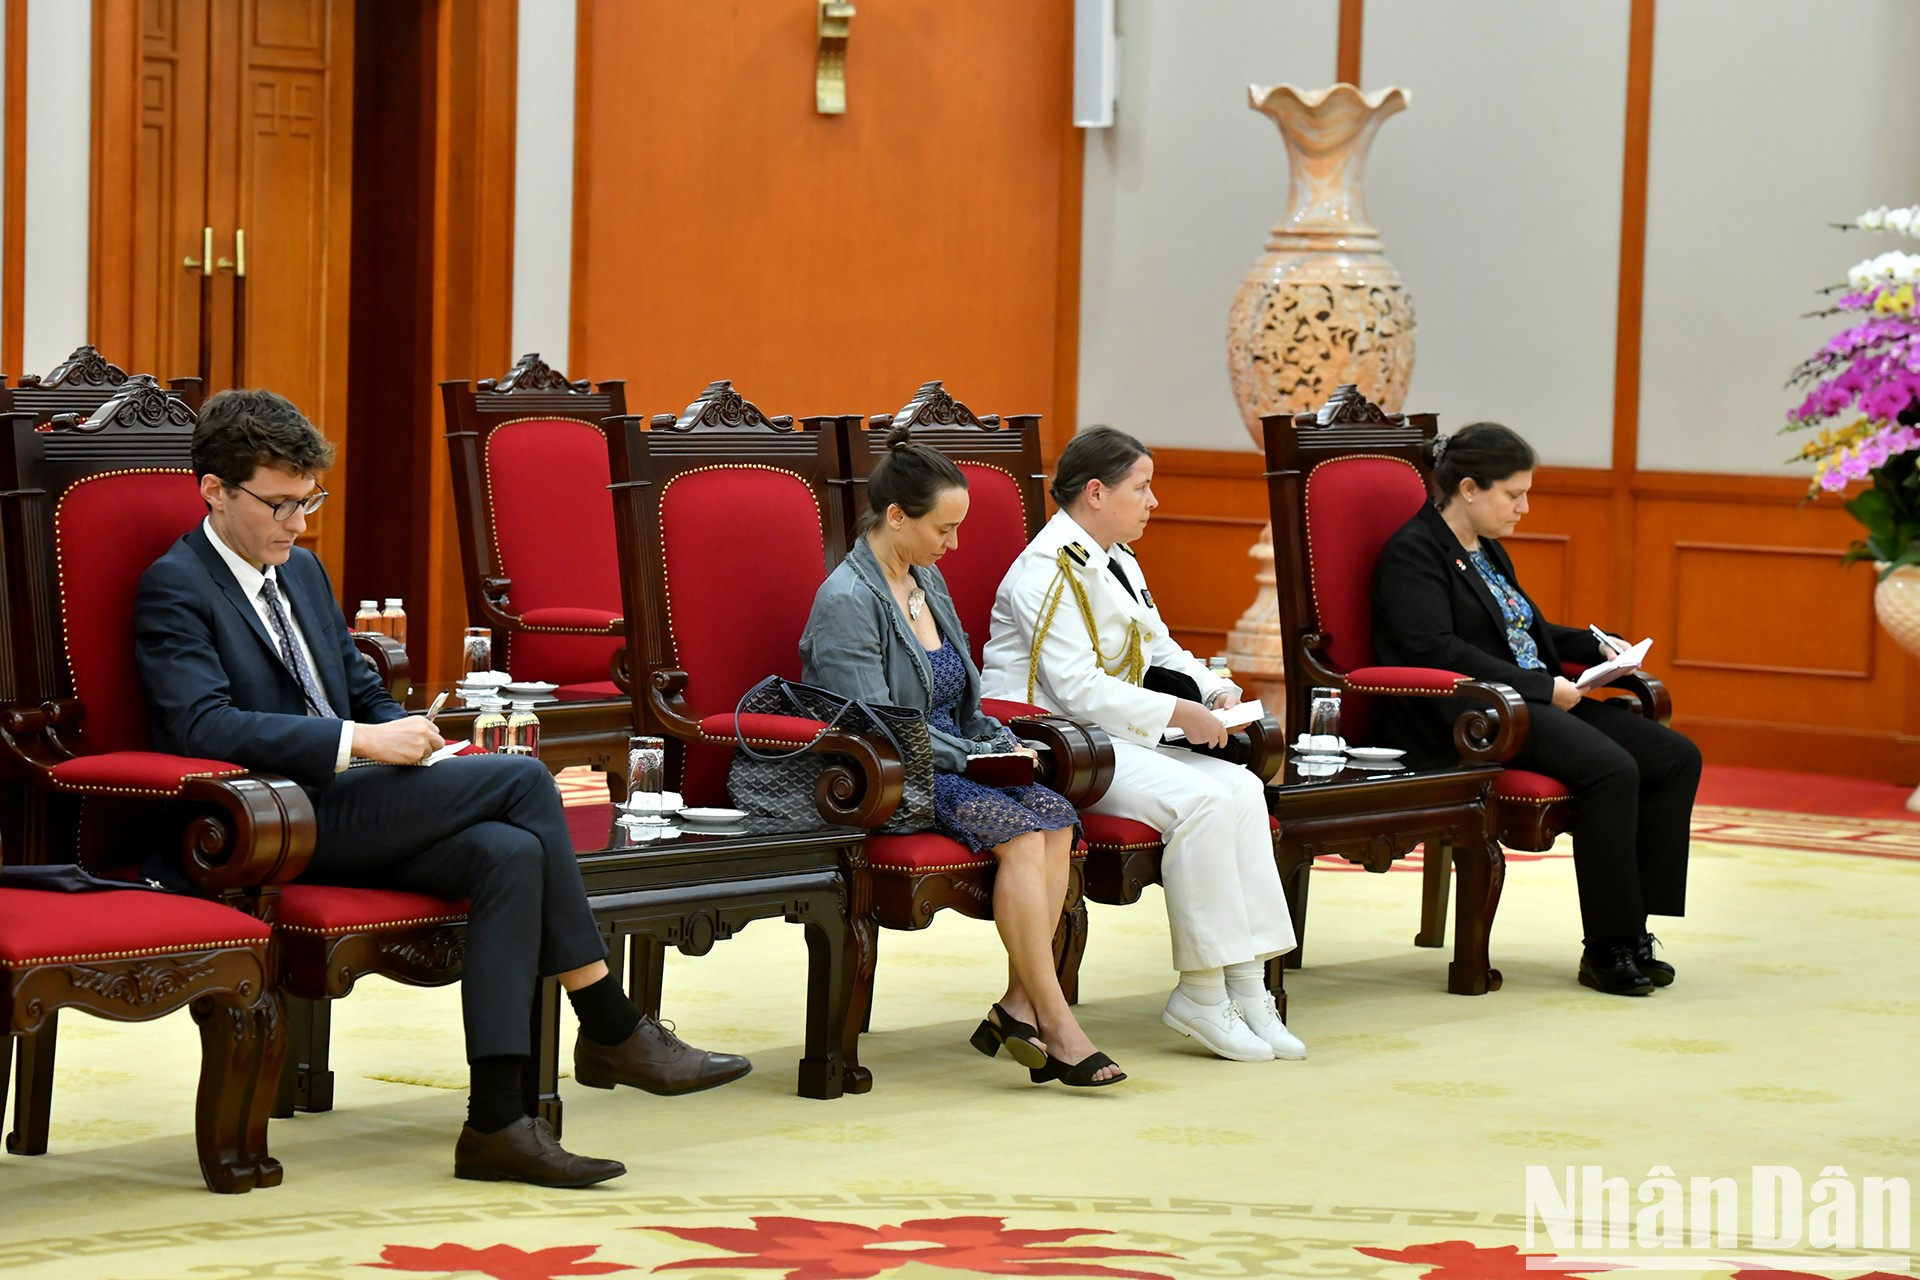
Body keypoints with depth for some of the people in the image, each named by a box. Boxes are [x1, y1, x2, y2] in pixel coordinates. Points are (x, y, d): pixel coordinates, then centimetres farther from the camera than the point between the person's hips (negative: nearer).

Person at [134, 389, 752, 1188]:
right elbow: (203, 725, -21)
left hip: (339, 808, 8)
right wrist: (363, 742, -25)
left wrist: (407, 736, 3)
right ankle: (612, 1032, -11)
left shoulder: (302, 570, 20)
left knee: (511, 853, -22)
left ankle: (495, 1121, -27)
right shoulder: (175, 588, -6)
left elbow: (361, 692, 28)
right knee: (522, 780, -18)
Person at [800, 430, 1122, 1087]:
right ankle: (1053, 1021, -26)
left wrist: (1003, 742, 6)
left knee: (1055, 812, -19)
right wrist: (977, 758, -16)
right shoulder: (847, 601, -12)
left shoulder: (929, 582, 16)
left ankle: (1019, 1006, -22)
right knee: (1019, 828, -28)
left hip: (948, 761, 8)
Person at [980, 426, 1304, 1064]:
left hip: (1119, 738, 10)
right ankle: (1201, 992, -19)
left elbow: (1160, 650, 24)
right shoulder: (1047, 570, -14)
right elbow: (1078, 688, -22)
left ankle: (1246, 987, -15)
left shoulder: (1117, 563, 18)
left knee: (1242, 789, -12)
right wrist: (1177, 713, -21)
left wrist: (1215, 689, 4)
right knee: (1199, 800, -28)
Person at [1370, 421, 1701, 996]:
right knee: (1610, 768, -31)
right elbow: (1436, 651, -19)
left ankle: (1631, 929, -9)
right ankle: (1607, 949, -22)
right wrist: (1539, 686, -20)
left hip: (1531, 699, 10)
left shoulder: (1488, 550, 22)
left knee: (1677, 757, -7)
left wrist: (1592, 646, 15)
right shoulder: (1413, 553, -7)